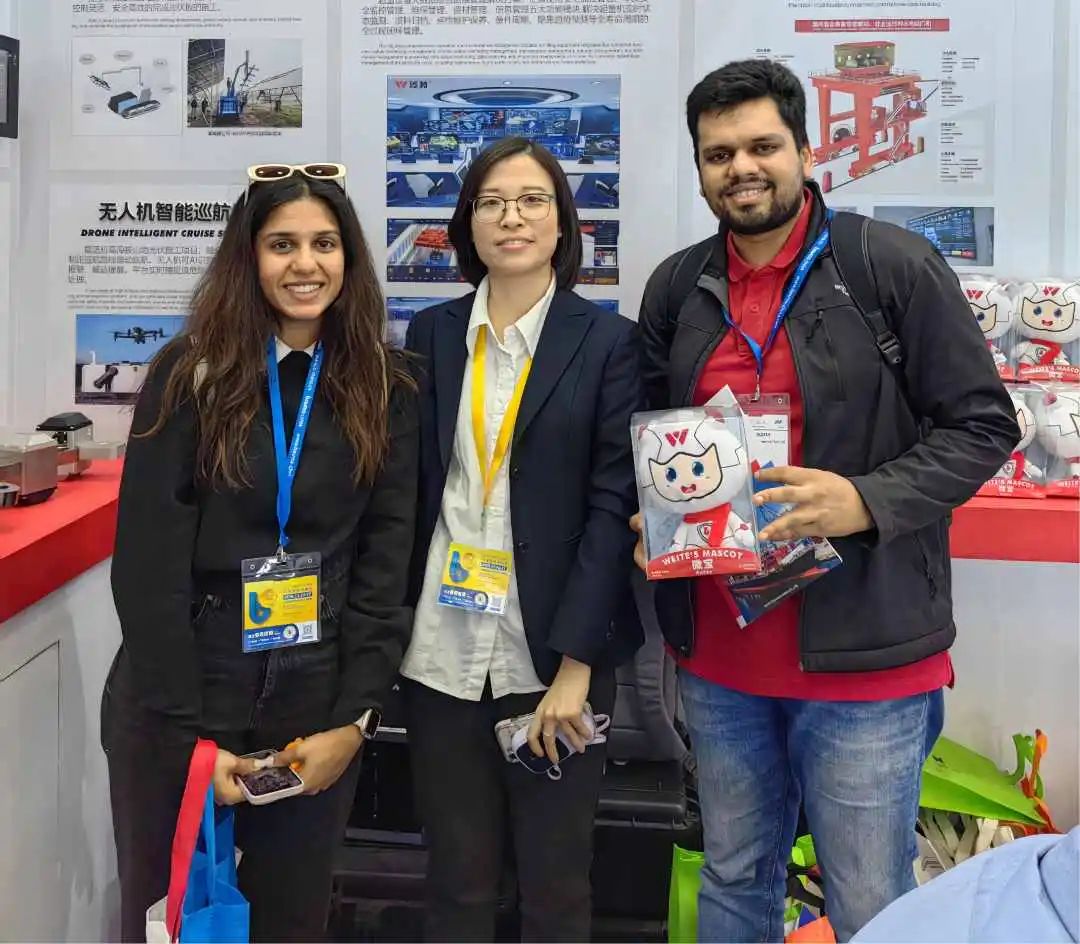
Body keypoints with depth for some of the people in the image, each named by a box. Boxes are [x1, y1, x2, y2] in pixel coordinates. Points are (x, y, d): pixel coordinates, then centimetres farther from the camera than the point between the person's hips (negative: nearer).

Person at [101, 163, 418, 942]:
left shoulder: (385, 391, 1)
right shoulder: (191, 373, -5)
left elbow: (387, 564, -1)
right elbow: (147, 560, -9)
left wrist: (353, 720, -7)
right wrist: (193, 729, -13)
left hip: (315, 709, 2)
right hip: (178, 706, -1)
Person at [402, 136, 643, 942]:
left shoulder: (608, 340, -1)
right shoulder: (431, 334, 8)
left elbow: (615, 503, -7)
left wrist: (576, 662, -13)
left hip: (553, 655, -2)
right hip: (444, 652, 2)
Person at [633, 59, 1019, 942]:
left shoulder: (897, 266, -7)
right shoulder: (675, 289, 6)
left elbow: (982, 426, -6)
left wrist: (868, 501, -21)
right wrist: (655, 517, -3)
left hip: (861, 652, -4)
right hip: (718, 652, 4)